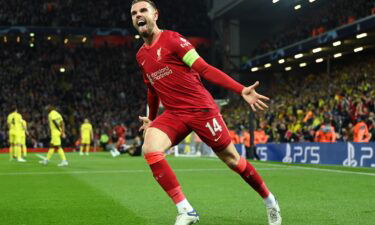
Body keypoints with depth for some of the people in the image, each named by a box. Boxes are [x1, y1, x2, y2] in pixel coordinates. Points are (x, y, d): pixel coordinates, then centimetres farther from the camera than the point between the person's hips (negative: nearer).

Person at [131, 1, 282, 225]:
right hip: (173, 114, 5)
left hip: (201, 108, -5)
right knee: (150, 149, -22)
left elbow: (204, 69, -15)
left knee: (232, 159, 2)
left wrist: (241, 89, -25)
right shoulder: (141, 55, 11)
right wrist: (151, 119, 36)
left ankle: (270, 201, 26)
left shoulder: (171, 39, -9)